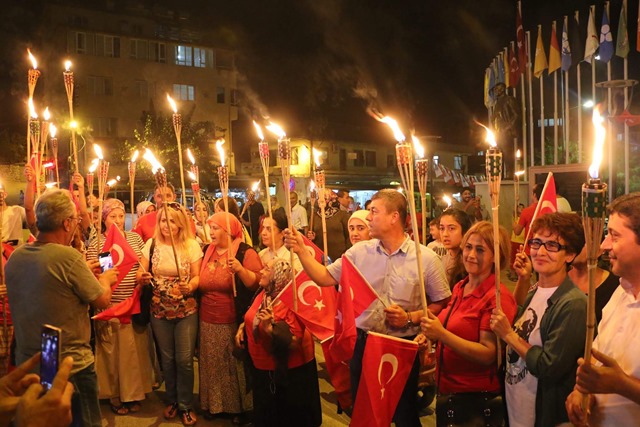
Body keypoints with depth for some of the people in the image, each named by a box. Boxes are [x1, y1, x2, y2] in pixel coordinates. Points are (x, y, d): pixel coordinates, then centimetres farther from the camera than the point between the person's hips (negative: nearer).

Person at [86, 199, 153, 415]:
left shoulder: (135, 238, 7)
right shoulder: (96, 244, -3)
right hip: (111, 306, -3)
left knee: (136, 349, 10)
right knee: (113, 351, 6)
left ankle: (134, 393, 27)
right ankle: (115, 395, 24)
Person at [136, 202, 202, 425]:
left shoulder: (192, 245, -7)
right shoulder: (151, 244, -1)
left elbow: (197, 276, -4)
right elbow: (140, 274, 0)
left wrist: (190, 286, -25)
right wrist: (142, 277, -23)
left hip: (186, 311, -2)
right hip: (159, 311, 2)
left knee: (184, 359, -1)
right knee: (167, 359, 14)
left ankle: (186, 405, 18)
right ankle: (172, 399, 34)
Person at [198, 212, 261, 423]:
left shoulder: (245, 252, -9)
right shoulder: (207, 252, 10)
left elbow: (257, 284, -17)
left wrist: (240, 269, -30)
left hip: (234, 322, -5)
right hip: (208, 322, 5)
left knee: (236, 364, 5)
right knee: (213, 365, 14)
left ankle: (241, 407, 22)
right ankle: (214, 403, 30)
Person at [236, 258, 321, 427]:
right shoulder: (263, 295, -1)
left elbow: (295, 343, -29)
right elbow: (252, 319, 20)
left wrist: (269, 329, -38)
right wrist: (242, 327, 3)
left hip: (288, 372, -7)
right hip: (262, 368, 7)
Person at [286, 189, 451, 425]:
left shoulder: (426, 258, -9)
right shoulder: (359, 251, 0)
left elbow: (442, 303, -4)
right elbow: (325, 278, 2)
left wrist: (410, 318, -16)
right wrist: (301, 250, -8)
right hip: (363, 344, 3)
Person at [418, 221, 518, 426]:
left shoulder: (498, 297, -18)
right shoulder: (459, 288, 4)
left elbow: (488, 354, -22)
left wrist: (442, 334, -29)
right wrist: (431, 334, 0)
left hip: (476, 400, -7)